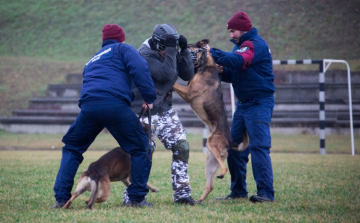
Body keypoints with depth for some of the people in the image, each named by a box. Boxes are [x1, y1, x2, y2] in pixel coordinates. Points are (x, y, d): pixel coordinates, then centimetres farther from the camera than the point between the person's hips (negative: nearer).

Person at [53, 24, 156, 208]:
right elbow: (139, 69, -1)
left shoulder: (92, 60, 37)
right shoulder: (122, 49, 18)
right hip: (115, 103, -5)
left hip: (88, 105, 5)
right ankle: (137, 198, 7)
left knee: (71, 148, 23)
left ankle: (61, 198, 13)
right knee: (140, 148, 10)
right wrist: (149, 97, 2)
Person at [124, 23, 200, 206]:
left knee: (182, 148, 1)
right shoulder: (145, 55, -18)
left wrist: (184, 50, -9)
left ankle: (182, 193, 7)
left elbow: (187, 75, 1)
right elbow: (167, 74, -28)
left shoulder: (170, 53, 4)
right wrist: (171, 51, -28)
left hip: (165, 109, 7)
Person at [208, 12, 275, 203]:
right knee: (234, 147, 9)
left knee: (259, 147, -16)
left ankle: (266, 192, -18)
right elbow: (235, 73, 20)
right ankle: (238, 191, 16)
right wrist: (222, 72, -2)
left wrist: (213, 53, -25)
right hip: (243, 104, 10)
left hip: (259, 103, -10)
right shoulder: (241, 45, 17)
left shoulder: (256, 44, -13)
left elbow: (238, 61, -31)